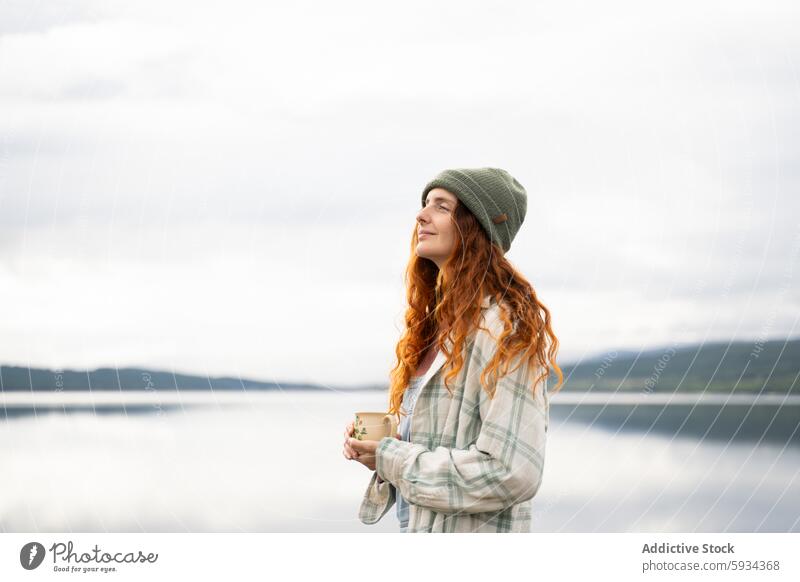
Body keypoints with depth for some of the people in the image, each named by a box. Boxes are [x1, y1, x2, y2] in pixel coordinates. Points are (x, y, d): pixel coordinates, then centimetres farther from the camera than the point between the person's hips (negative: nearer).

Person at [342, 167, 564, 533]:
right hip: (419, 529, 8)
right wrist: (376, 445, -2)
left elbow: (511, 472, -24)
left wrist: (393, 460, -17)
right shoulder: (435, 323, 7)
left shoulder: (504, 327, -18)